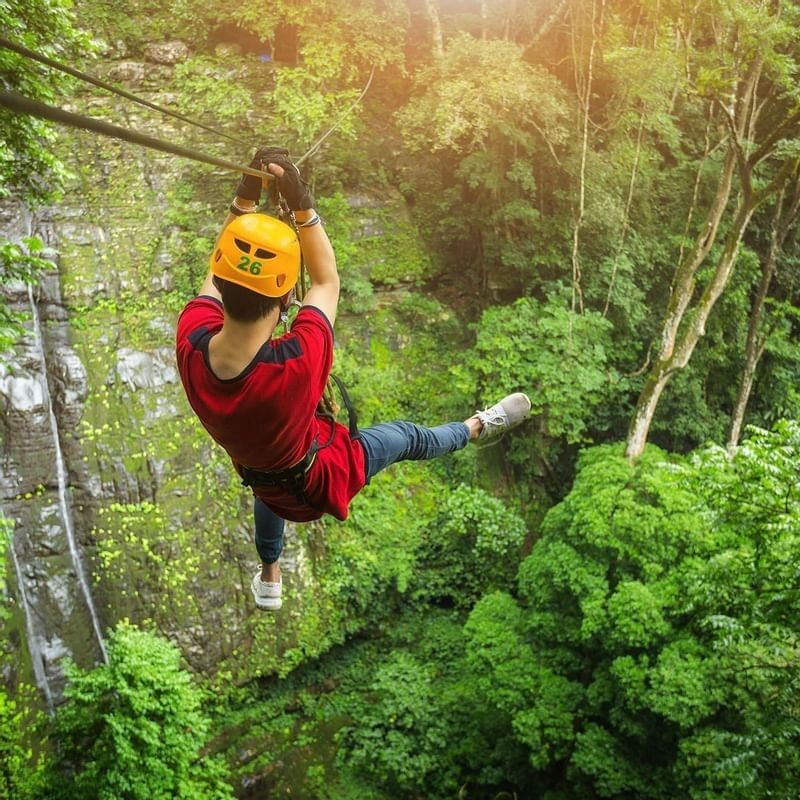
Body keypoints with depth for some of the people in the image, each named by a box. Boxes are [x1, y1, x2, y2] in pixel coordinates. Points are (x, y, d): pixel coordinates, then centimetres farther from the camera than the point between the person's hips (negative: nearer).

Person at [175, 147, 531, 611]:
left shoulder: (191, 342, -35)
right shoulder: (298, 362, -46)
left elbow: (221, 270, -13)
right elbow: (327, 280, -26)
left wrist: (246, 197, -16)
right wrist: (302, 204, -25)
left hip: (265, 484, 5)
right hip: (323, 479, -4)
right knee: (406, 438, 22)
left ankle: (269, 580, 68)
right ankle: (478, 427, 54)